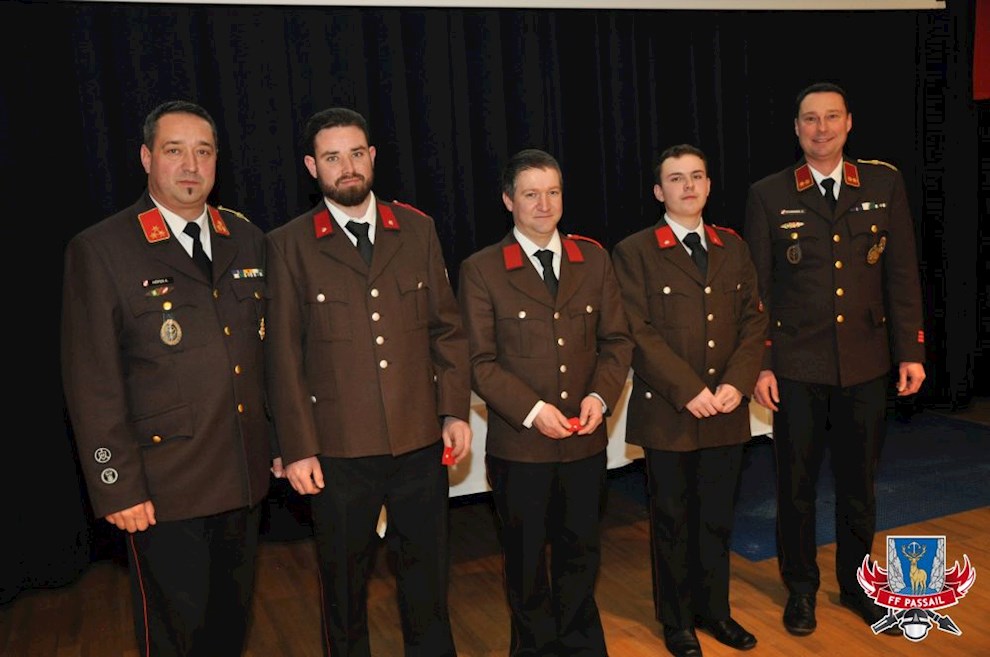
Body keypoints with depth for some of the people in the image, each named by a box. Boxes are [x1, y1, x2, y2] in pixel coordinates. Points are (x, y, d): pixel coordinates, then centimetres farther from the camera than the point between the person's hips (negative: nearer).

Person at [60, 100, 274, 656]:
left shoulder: (248, 240, 6)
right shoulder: (100, 251, -9)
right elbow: (92, 385, -10)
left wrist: (280, 441, 10)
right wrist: (117, 487, -12)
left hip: (247, 479, 5)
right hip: (164, 490, -4)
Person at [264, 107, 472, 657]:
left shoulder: (417, 229, 5)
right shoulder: (290, 245, -2)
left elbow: (448, 327, 7)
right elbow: (284, 354, -2)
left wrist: (456, 412, 1)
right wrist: (298, 448, -4)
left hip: (421, 440, 2)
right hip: (339, 448, -2)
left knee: (428, 574, 16)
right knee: (344, 581, 15)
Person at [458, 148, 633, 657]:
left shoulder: (593, 259, 5)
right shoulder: (481, 270, -6)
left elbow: (617, 339, 6)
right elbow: (480, 362, -8)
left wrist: (600, 395, -10)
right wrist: (532, 411, -17)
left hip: (586, 440, 3)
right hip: (519, 444, -3)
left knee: (581, 552, 19)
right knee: (526, 561, 14)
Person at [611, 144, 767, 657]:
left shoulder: (732, 247, 10)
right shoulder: (634, 252, -5)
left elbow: (754, 321, 6)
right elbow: (638, 333, -12)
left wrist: (736, 384, -8)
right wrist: (689, 391, -18)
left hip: (726, 413, 4)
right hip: (667, 413, -4)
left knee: (717, 518, 14)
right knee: (672, 520, 10)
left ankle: (714, 610, 33)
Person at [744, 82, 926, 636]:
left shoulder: (885, 183, 3)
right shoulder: (769, 195, -2)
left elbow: (902, 274, 4)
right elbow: (757, 289, -2)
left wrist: (911, 351, 0)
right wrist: (758, 365, -5)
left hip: (866, 364, 2)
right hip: (796, 366, -1)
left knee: (860, 482, 15)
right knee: (796, 484, 10)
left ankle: (856, 582, 35)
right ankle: (801, 587, 29)